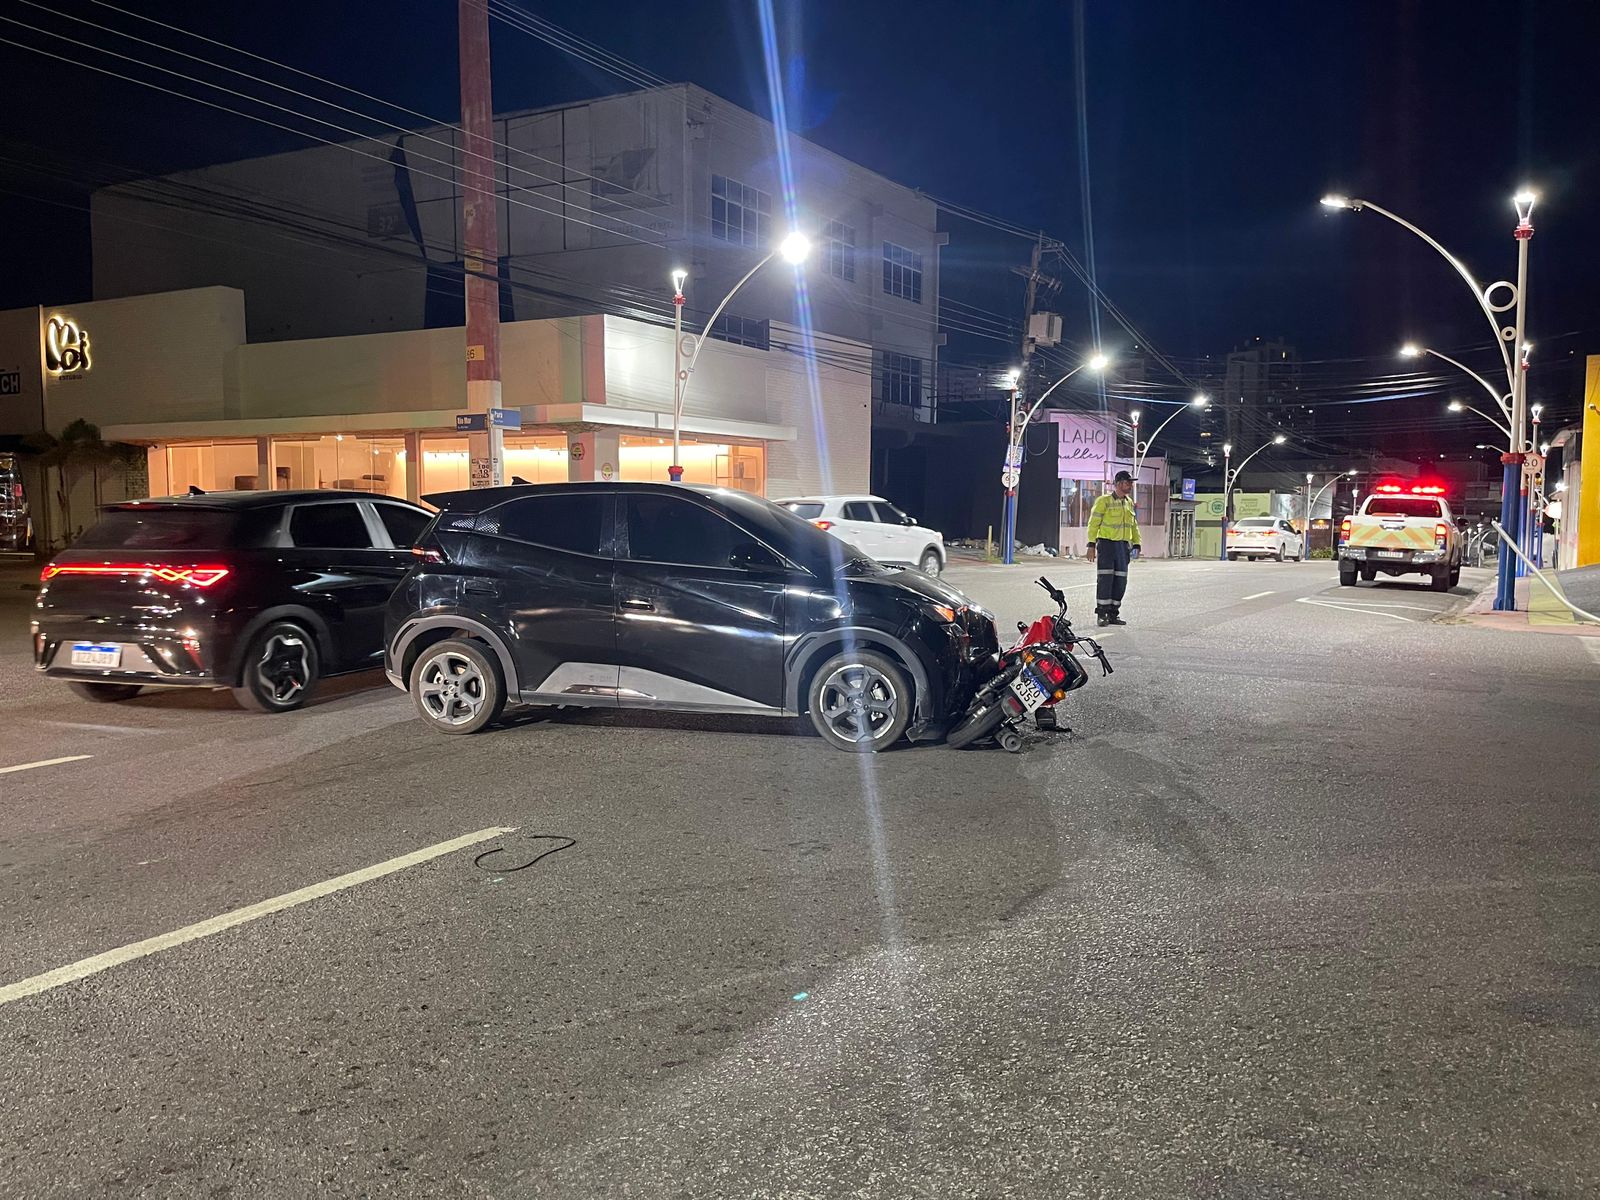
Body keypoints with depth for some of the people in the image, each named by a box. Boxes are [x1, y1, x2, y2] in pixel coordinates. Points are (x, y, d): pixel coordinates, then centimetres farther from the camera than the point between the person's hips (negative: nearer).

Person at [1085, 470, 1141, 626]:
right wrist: (1092, 545, -12)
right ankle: (1102, 614, -2)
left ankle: (1113, 614, 14)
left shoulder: (1129, 502, 14)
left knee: (1120, 581, 5)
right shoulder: (1104, 501, -6)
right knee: (1105, 579, -8)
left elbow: (1133, 525, 22)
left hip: (1123, 545, 6)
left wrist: (1136, 543, 14)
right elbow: (1093, 523, -7)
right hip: (1106, 543, -6)